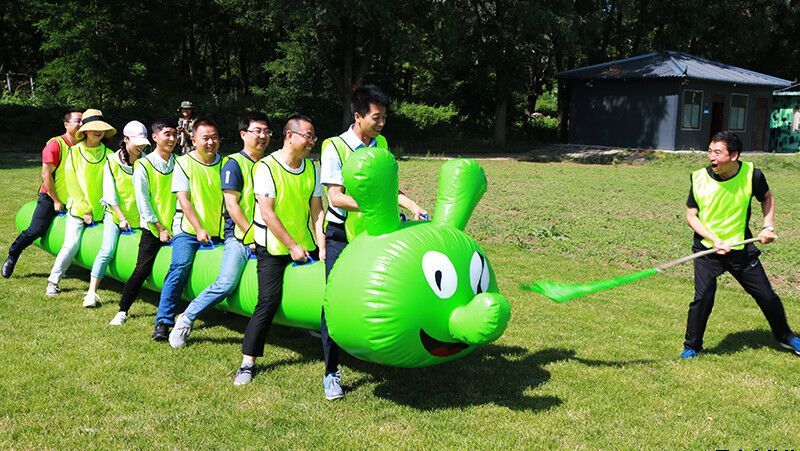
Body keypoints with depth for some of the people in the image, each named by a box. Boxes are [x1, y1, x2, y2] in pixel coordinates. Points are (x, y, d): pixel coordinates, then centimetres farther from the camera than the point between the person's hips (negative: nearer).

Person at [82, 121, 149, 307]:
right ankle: (92, 292, -9)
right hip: (115, 215, -2)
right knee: (107, 251, -12)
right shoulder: (112, 161, -3)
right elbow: (109, 193, -4)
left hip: (139, 216, 2)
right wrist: (121, 217, -9)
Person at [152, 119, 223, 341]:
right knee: (180, 268, -18)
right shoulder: (183, 163, 2)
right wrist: (199, 229, -14)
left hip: (218, 230, 4)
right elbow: (183, 199, -5)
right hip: (188, 228, -3)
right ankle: (163, 322, -15)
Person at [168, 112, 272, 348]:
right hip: (239, 236, -5)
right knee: (226, 284, -17)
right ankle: (186, 319, 0)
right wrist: (251, 233, -10)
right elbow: (232, 205, -8)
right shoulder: (234, 163, -1)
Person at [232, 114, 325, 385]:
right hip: (272, 248, -5)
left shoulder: (312, 169, 6)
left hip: (305, 245, 6)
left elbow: (317, 210, 5)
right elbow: (267, 213, -16)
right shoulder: (266, 167, -12)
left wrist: (321, 245, -5)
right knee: (268, 301, -10)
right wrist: (292, 246, -16)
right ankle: (247, 363, -1)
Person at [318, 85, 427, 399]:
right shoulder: (335, 147, -11)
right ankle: (331, 372, 4)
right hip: (342, 236, -5)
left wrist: (413, 207, 0)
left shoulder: (381, 144, 8)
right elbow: (335, 197, -18)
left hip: (373, 234, 5)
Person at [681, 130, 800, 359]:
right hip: (707, 249, -1)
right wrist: (714, 239, -18)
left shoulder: (751, 174, -12)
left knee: (766, 295, 10)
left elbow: (767, 198, 10)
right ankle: (692, 346, 7)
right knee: (703, 298, -13)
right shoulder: (699, 178, -14)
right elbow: (691, 216, -6)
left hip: (741, 248, 1)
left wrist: (768, 226, -2)